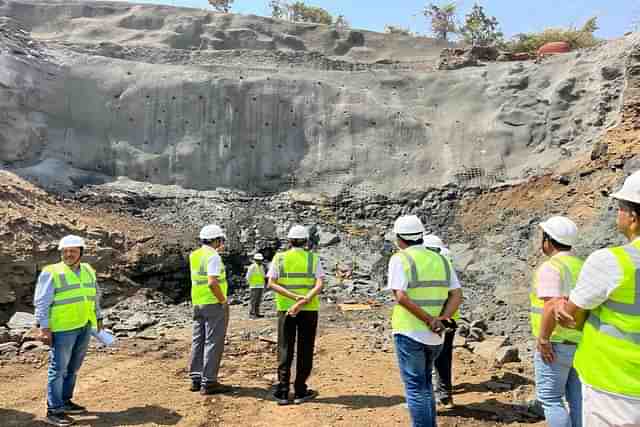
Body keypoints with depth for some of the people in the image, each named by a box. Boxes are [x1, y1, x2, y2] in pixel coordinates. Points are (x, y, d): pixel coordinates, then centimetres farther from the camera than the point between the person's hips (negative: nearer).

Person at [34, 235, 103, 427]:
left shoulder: (88, 271, 10)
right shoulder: (51, 273, -9)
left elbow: (94, 297, 19)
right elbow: (41, 302, -11)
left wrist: (98, 318, 20)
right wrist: (43, 327, -16)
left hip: (85, 327, 6)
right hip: (63, 328, -6)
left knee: (73, 368, 15)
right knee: (58, 368, 0)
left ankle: (65, 401, 27)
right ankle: (53, 410, 8)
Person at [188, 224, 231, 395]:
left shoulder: (194, 255, 10)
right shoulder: (213, 257, -15)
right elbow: (212, 282, -25)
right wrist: (223, 300, -15)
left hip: (198, 304, 8)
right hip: (214, 304, -8)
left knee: (198, 341, 13)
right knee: (213, 343, -3)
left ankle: (196, 379, 20)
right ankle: (208, 382, 0)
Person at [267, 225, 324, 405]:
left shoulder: (279, 258, 2)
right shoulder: (313, 258, 1)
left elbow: (271, 283, -9)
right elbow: (319, 284, -12)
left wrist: (294, 296, -15)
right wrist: (305, 300, -20)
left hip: (285, 309, 1)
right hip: (309, 310, 0)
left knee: (285, 350, 9)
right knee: (305, 350, 9)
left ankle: (282, 392, 10)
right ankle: (300, 392, 14)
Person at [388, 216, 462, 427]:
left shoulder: (400, 259, -9)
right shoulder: (441, 259, 8)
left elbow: (401, 297, -20)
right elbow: (457, 295, 2)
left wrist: (430, 321, -16)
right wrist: (441, 320, -8)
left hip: (409, 333, -6)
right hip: (435, 337, 6)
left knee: (415, 388, 5)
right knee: (426, 385, 23)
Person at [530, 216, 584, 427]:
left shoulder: (549, 268, -17)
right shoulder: (583, 266, 10)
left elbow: (552, 306, -29)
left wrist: (543, 340, -21)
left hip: (557, 345, -8)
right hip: (582, 344, 8)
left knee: (550, 399, 3)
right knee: (577, 398, 15)